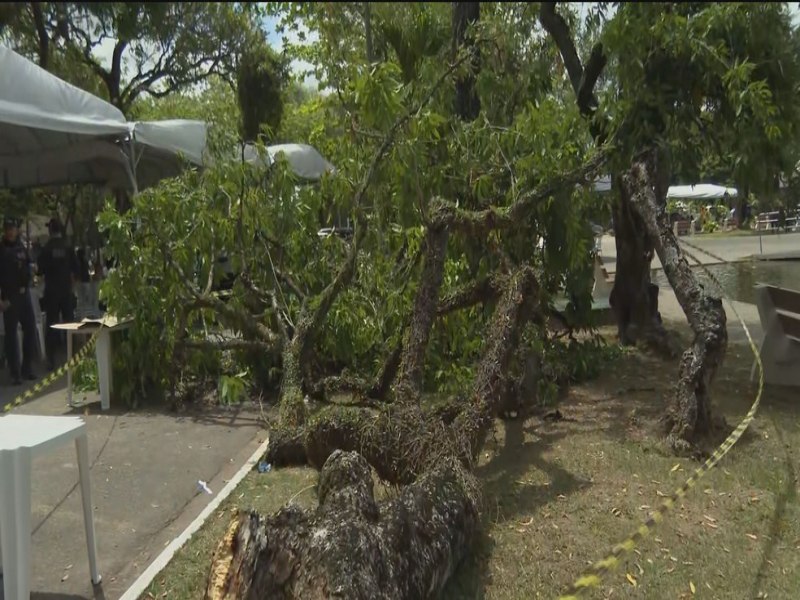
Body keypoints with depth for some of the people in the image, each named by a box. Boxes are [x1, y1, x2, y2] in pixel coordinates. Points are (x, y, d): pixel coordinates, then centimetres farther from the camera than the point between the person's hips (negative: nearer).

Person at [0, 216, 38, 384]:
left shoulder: (22, 248, 10)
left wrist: (25, 287, 2)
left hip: (24, 294, 5)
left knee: (30, 330, 5)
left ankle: (27, 368, 15)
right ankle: (15, 373, 4)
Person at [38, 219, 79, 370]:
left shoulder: (46, 249, -8)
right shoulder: (68, 248, -4)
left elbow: (41, 270, -3)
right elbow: (76, 270, -3)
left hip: (51, 291, -1)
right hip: (66, 291, 1)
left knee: (51, 325, 3)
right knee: (69, 323, 8)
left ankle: (51, 360, 4)